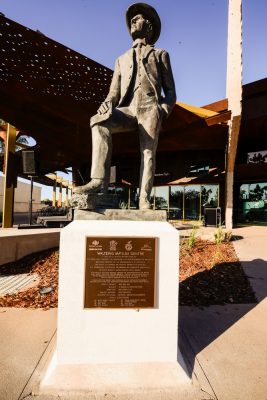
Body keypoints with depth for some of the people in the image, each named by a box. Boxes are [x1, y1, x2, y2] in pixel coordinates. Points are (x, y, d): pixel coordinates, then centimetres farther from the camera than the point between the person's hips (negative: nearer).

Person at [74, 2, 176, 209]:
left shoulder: (160, 54, 25)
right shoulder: (122, 59, 32)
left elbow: (170, 91, 16)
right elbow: (114, 91, 20)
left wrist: (164, 110, -5)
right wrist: (108, 102, -4)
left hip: (150, 108, -1)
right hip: (128, 109, 2)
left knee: (148, 153, -16)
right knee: (99, 121, -27)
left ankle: (144, 200, -18)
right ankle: (99, 179, -33)